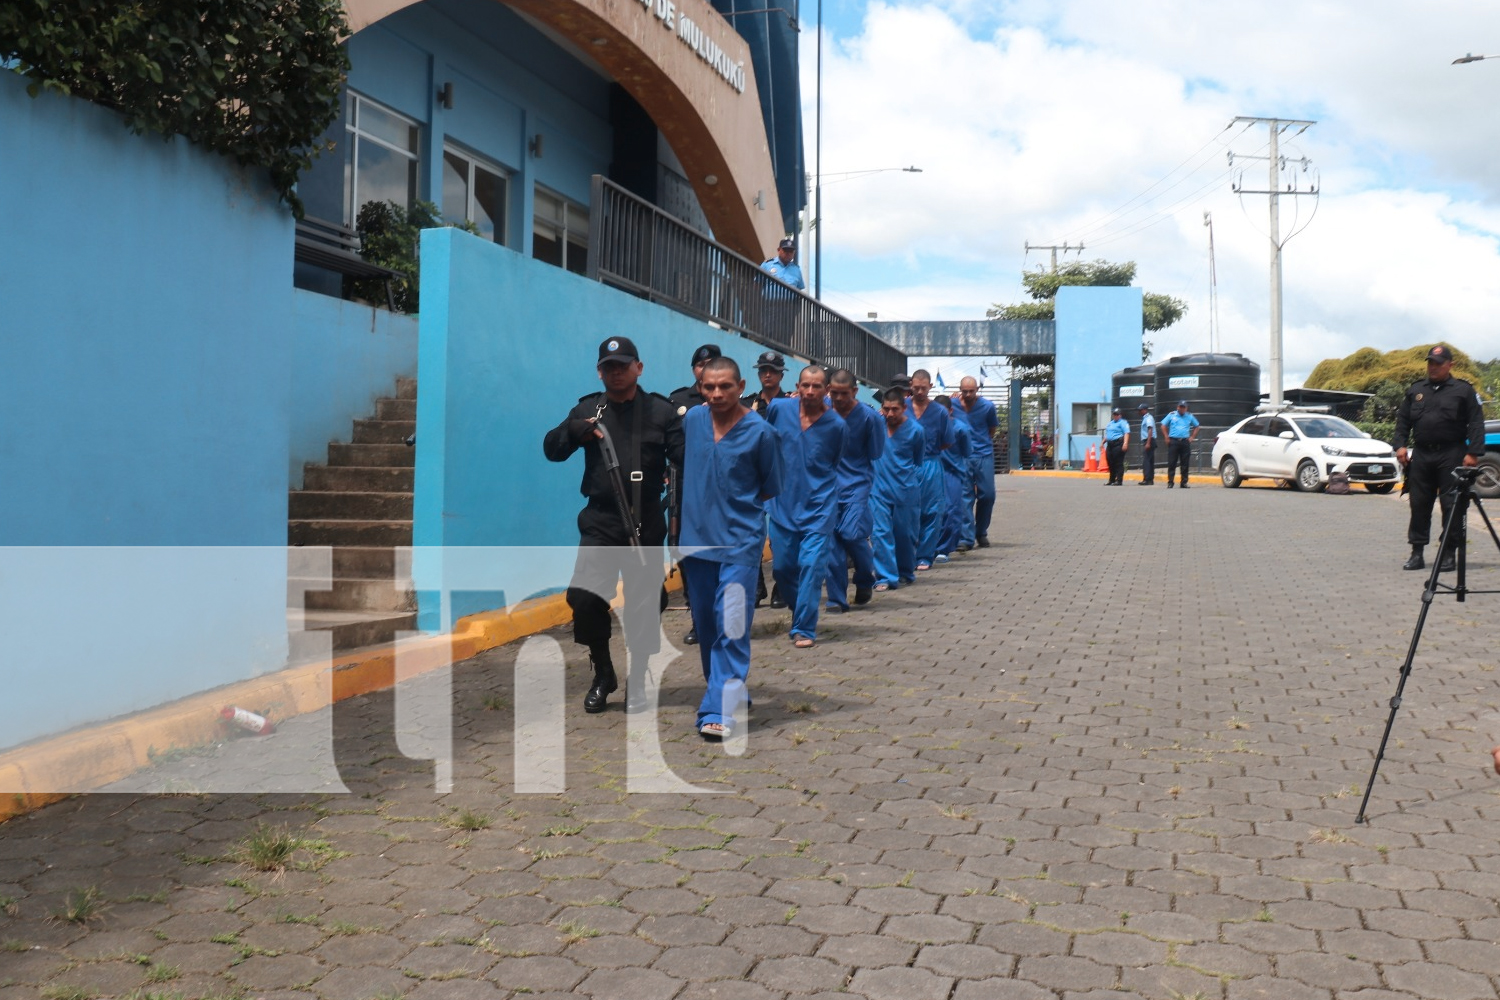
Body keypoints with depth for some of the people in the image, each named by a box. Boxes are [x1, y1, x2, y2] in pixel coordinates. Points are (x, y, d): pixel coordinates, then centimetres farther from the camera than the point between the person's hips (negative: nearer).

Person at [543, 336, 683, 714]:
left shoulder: (660, 411, 2)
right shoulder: (588, 409, 9)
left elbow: (686, 457, -7)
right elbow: (552, 450, 4)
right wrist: (575, 429, -16)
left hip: (646, 526, -1)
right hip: (600, 522, 1)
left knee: (644, 605, 6)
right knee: (583, 597, -12)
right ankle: (603, 674, 10)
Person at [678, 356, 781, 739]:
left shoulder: (759, 431, -7)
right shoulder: (692, 419, 4)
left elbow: (771, 488, 3)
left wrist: (734, 507, 3)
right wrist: (701, 505, 11)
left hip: (740, 540, -5)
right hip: (696, 536, 5)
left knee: (732, 625, -10)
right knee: (705, 622, 13)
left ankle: (719, 710, -11)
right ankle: (730, 689, 32)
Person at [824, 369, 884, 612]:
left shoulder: (869, 417, -7)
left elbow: (875, 455, 2)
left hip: (857, 484, -2)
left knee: (851, 533, -16)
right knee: (831, 539, -2)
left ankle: (866, 580, 14)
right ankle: (837, 599, 9)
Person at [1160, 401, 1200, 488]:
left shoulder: (1190, 417, 12)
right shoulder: (1171, 415, 7)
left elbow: (1196, 427, 22)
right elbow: (1163, 426, 9)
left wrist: (1192, 437, 10)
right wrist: (1167, 437, 0)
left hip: (1185, 442, 2)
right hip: (1173, 441, -2)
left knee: (1185, 464, 2)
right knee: (1171, 463, -4)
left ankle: (1184, 482, 8)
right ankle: (1170, 482, -2)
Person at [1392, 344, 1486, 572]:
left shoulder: (1463, 390, 3)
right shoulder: (1416, 391, 15)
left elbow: (1476, 424, -1)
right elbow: (1403, 420, 16)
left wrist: (1473, 452, -10)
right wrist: (1400, 444, 2)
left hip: (1451, 456, -4)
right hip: (1421, 455, 4)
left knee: (1451, 505, -2)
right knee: (1419, 504, 4)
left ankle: (1449, 553, 3)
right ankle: (1417, 552, 9)